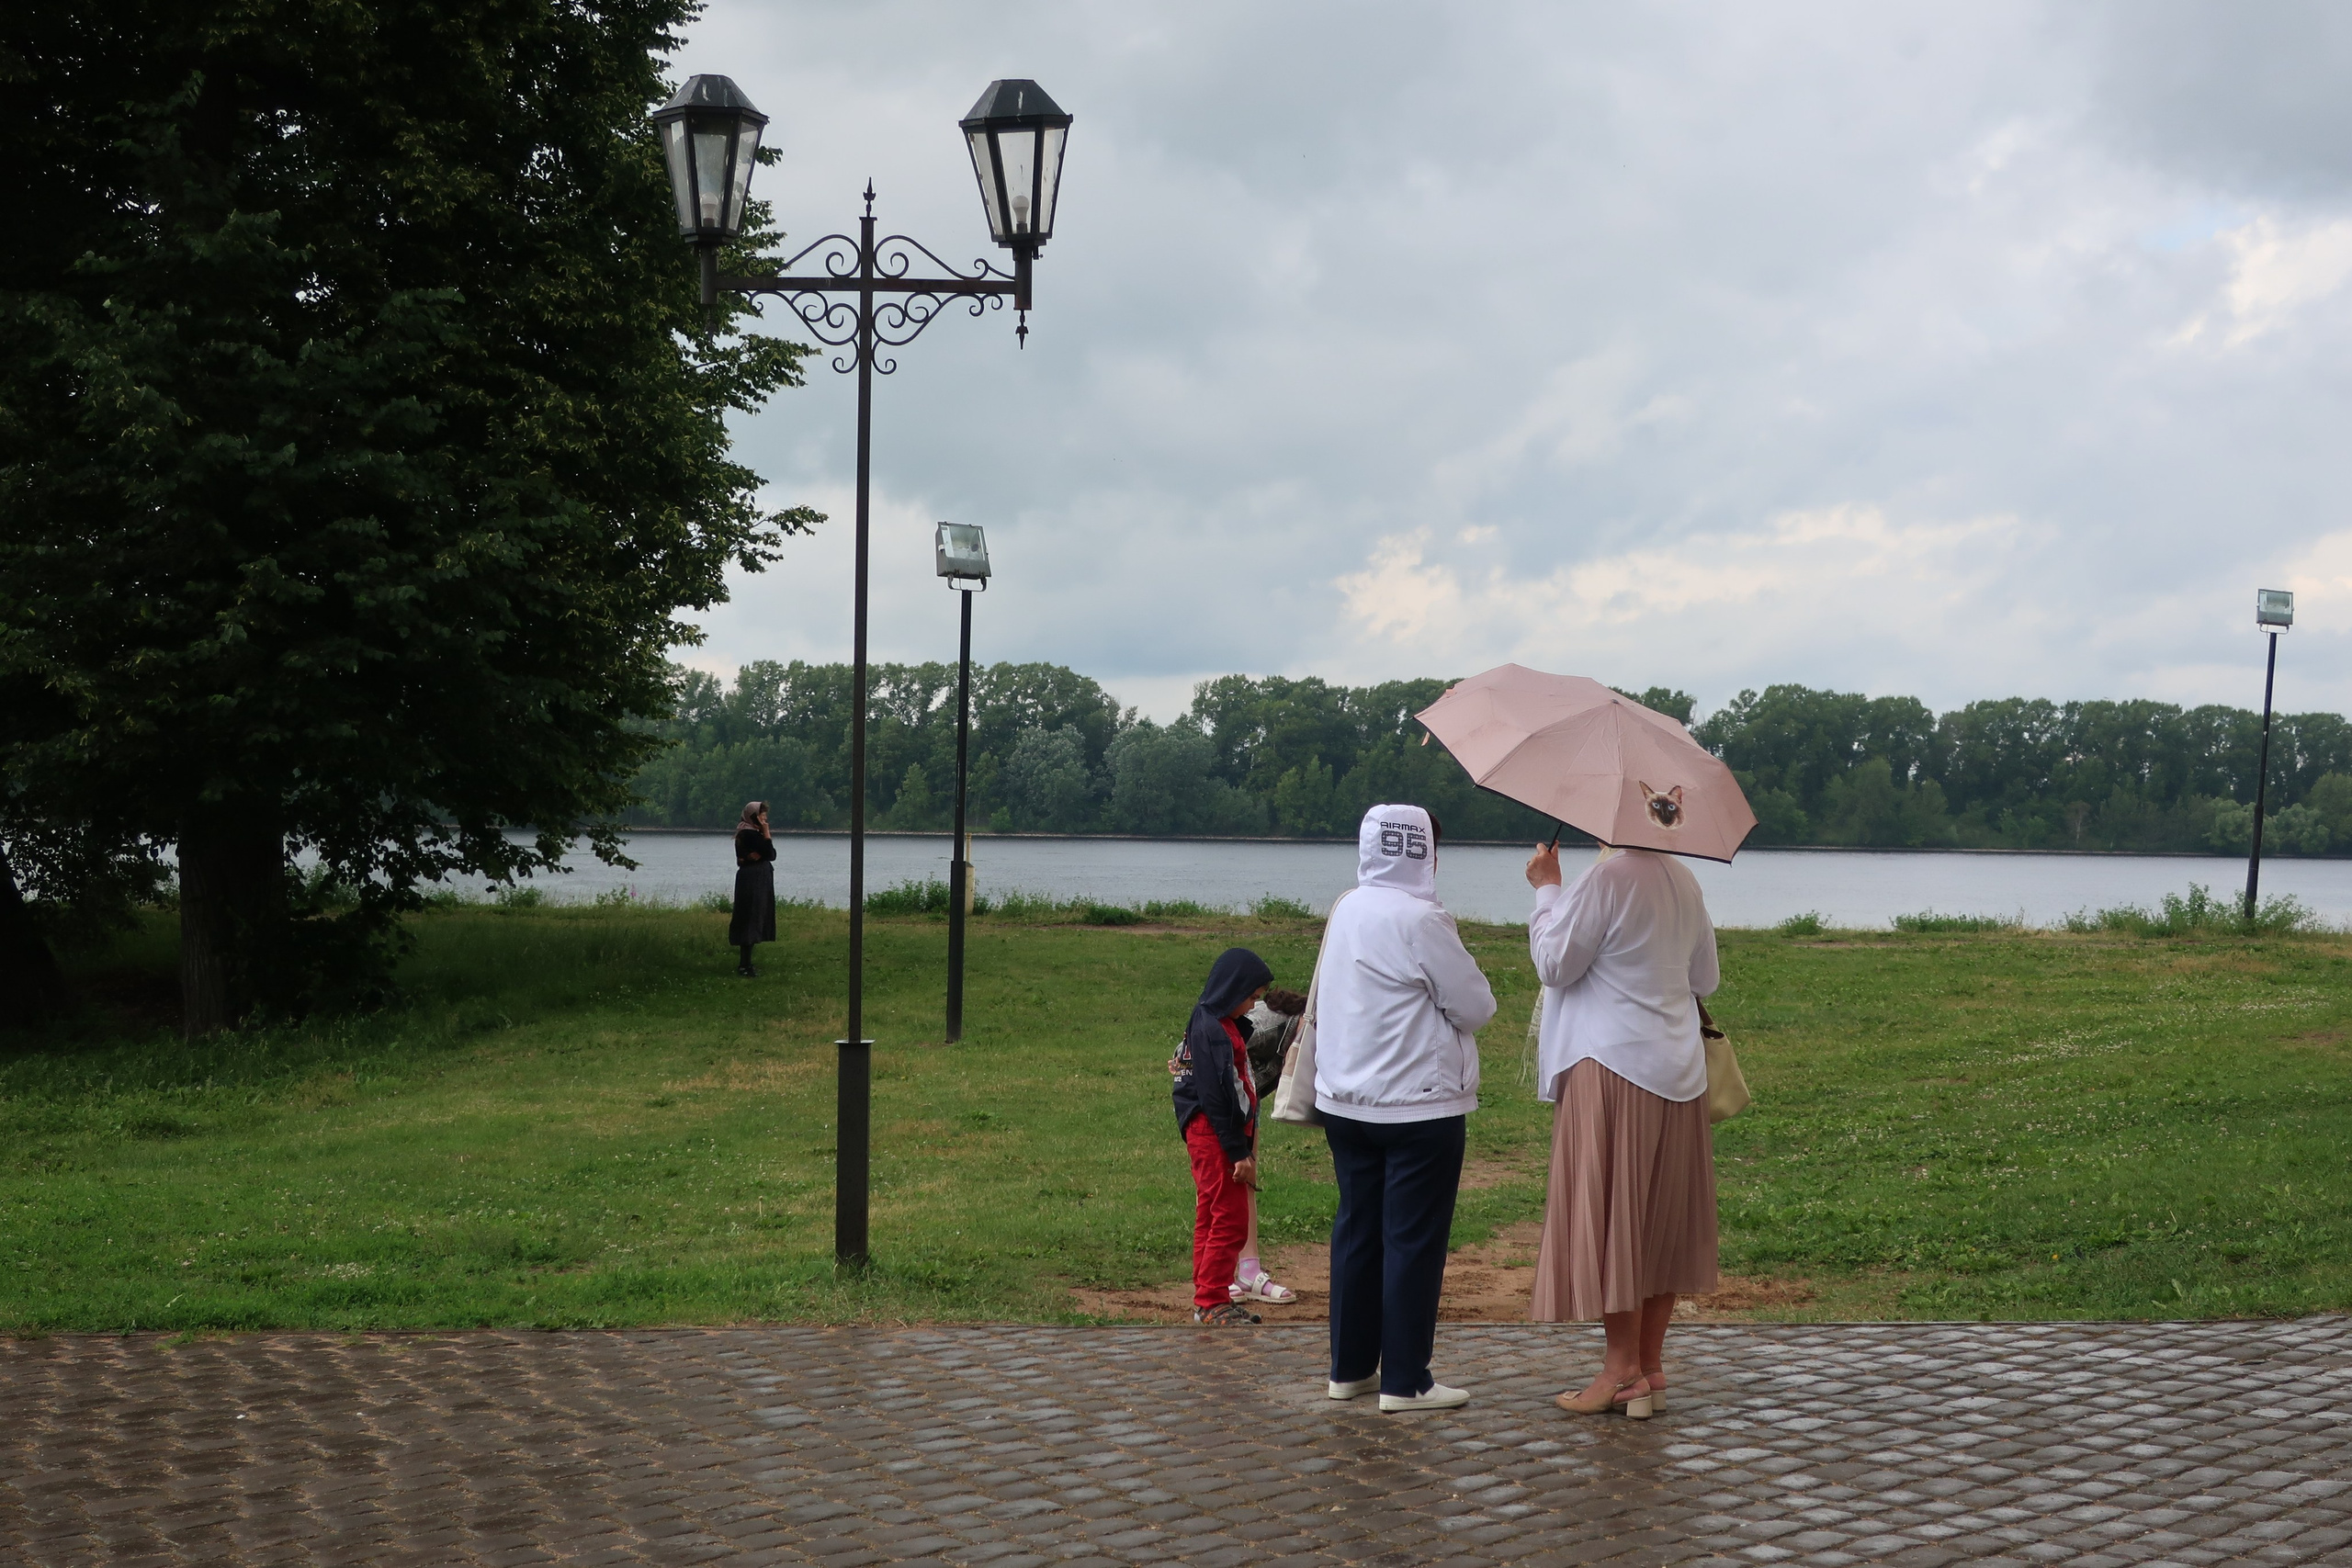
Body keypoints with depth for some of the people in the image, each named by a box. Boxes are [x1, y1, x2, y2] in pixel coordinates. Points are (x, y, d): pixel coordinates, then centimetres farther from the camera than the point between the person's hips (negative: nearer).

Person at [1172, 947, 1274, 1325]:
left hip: (1225, 1134, 10)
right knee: (1230, 1219, -8)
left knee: (1211, 1219, 13)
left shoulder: (1224, 1025, 14)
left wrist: (1244, 1147, 15)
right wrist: (1238, 1152, -19)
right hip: (1213, 1136, -10)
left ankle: (1209, 1300, 19)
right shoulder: (1210, 1029, -17)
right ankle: (1212, 1300, -3)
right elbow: (1214, 1096, -20)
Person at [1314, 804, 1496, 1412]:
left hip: (1345, 1103, 8)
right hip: (1419, 1108, -7)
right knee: (1414, 1240, -1)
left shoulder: (1346, 911, 7)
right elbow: (1476, 1006, -11)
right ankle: (1404, 1380, 2)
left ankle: (1350, 1367, 21)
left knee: (1356, 1230, 14)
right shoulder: (1421, 920, -17)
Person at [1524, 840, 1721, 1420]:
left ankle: (1623, 1369, -2)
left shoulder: (1608, 878, -14)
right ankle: (1652, 1366, 14)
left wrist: (1547, 889, 0)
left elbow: (1555, 964, -10)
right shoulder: (1684, 880, 8)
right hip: (1678, 1068, 7)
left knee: (1609, 1214, -2)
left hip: (1613, 1063, -7)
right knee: (1660, 1218, 10)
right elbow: (1706, 979, 17)